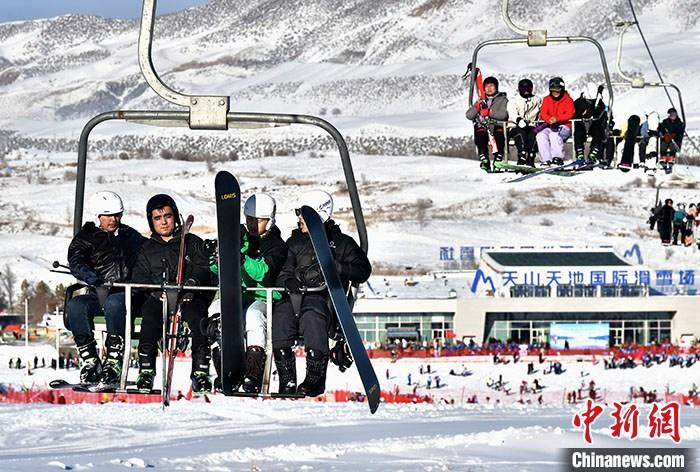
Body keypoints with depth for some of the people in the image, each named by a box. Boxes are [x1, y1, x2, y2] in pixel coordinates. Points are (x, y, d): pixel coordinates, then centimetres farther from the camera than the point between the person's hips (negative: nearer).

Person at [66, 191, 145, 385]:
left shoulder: (130, 236, 20)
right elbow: (76, 261, -5)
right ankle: (89, 360, -29)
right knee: (75, 305, -30)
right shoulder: (86, 238, 13)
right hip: (98, 294, 1)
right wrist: (92, 277, -24)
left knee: (114, 303, -37)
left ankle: (113, 362, -41)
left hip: (127, 295, -1)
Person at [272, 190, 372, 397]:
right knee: (281, 314, -31)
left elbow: (363, 271, 3)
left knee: (312, 316, -38)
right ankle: (287, 381, -30)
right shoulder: (295, 242, 23)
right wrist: (289, 281, -7)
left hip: (326, 297, -3)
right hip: (296, 295, 3)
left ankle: (315, 379, -30)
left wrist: (336, 268, -12)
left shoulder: (340, 242, 11)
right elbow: (284, 272, 17)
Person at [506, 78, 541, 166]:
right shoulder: (513, 102, 12)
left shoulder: (537, 100, 22)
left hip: (531, 126, 2)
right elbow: (512, 113, -8)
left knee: (533, 134, -33)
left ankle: (530, 161, -38)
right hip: (515, 127, -1)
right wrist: (519, 120, -29)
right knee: (521, 134, -36)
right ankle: (522, 160, -46)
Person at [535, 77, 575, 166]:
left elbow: (570, 113, -11)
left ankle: (558, 158, -34)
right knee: (540, 135, -27)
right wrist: (549, 119, -21)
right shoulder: (546, 100, 13)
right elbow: (543, 113, 3)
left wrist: (557, 119, -26)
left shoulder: (567, 100, 2)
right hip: (550, 125, 4)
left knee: (554, 134, -37)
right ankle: (546, 159, -28)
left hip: (564, 126, -4)